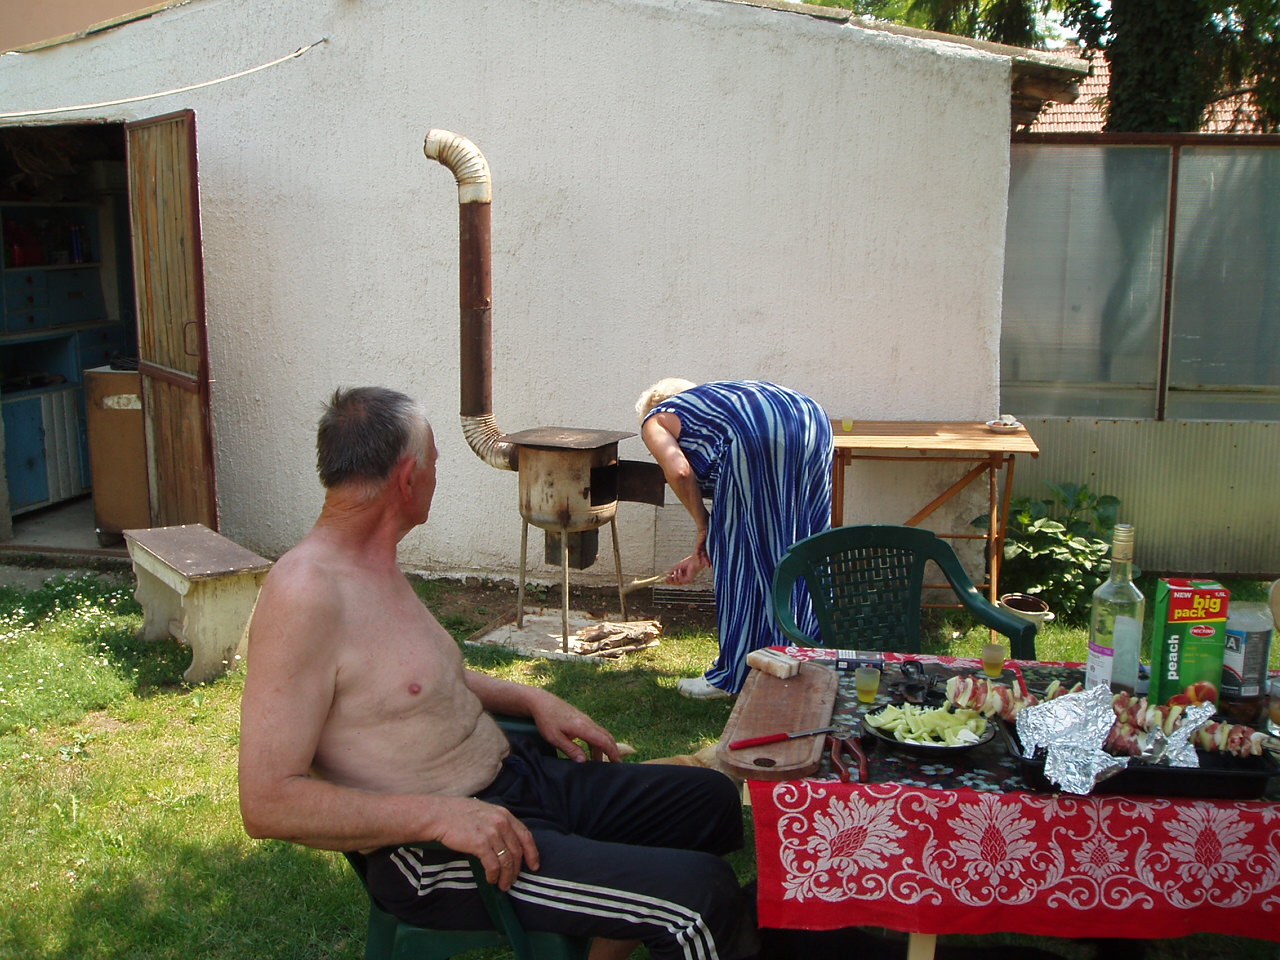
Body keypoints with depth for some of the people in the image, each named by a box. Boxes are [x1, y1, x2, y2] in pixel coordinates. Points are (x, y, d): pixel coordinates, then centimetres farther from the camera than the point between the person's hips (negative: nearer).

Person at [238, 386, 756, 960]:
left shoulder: (375, 563, 10)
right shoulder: (303, 595, -22)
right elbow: (267, 803, -24)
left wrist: (532, 699, 12)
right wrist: (440, 814, -28)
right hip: (435, 850, -10)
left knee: (712, 800, 20)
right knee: (699, 897, -23)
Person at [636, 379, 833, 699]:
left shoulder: (654, 422, 21)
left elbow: (679, 471, -3)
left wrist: (702, 525, 10)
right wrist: (701, 556, 42)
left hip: (759, 433, -8)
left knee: (742, 559, 4)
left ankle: (735, 674, 13)